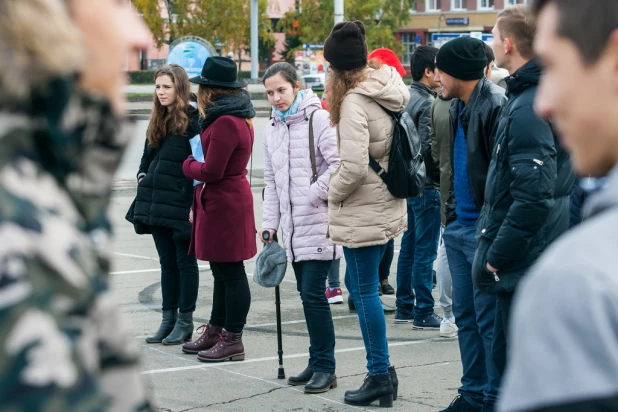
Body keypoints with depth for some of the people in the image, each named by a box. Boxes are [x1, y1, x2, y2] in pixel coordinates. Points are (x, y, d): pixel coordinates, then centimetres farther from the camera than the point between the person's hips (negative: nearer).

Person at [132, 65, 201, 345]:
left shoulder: (193, 120, -10)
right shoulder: (158, 120, 14)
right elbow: (147, 154, 25)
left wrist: (192, 201, -17)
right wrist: (143, 176, 8)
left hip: (181, 204, -7)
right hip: (157, 203, 7)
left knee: (185, 262, 3)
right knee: (167, 262, 12)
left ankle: (185, 321, 9)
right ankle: (168, 319, 18)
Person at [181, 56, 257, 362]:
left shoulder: (225, 123, -19)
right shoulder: (237, 117, 13)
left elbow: (211, 171, -19)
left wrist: (188, 165, 0)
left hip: (225, 204, -11)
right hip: (226, 201, 11)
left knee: (231, 273, -4)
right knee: (222, 271, 17)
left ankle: (232, 341, 2)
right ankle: (215, 331, 26)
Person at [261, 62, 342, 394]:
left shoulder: (318, 120, -9)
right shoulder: (272, 128, 15)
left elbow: (339, 164, -18)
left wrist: (315, 194, -15)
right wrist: (270, 223, 15)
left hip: (319, 223, -7)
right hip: (292, 228, 7)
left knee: (313, 293, -9)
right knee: (306, 294, 11)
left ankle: (325, 367, -1)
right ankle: (317, 362, 19)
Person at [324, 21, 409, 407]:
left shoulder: (354, 101, -20)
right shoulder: (393, 88, 4)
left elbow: (354, 166, -26)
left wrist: (333, 191, -7)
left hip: (364, 211, -8)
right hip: (389, 203, 9)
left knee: (365, 290, 0)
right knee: (360, 283, 18)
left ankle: (380, 376, 6)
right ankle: (382, 366, 22)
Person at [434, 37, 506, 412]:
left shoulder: (495, 105, -16)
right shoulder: (458, 107, 13)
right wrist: (451, 212, 17)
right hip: (458, 226, 9)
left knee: (489, 319, -3)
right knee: (466, 315, 14)